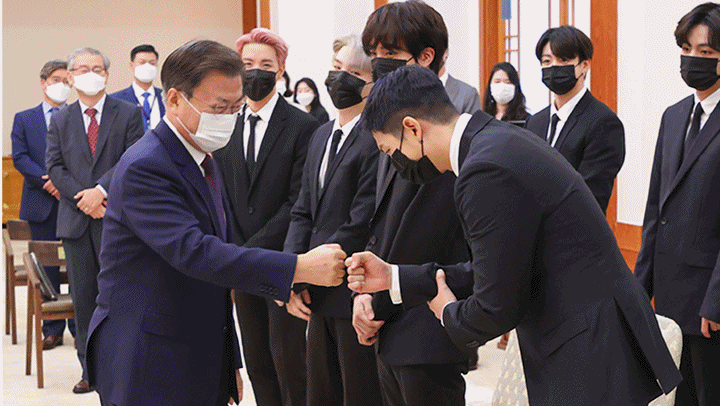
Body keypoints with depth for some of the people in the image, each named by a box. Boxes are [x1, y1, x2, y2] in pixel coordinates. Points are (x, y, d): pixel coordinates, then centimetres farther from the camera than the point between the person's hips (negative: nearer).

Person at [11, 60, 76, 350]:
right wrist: (47, 181, -13)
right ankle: (52, 329, 11)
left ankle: (78, 326, 8)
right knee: (46, 266, 4)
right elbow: (20, 157, 0)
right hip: (41, 203, 1)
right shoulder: (24, 119, 11)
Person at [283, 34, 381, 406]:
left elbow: (359, 228, -20)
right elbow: (303, 212, 13)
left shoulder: (376, 141, -17)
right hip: (319, 298, 9)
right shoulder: (321, 136, 14)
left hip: (356, 301, -8)